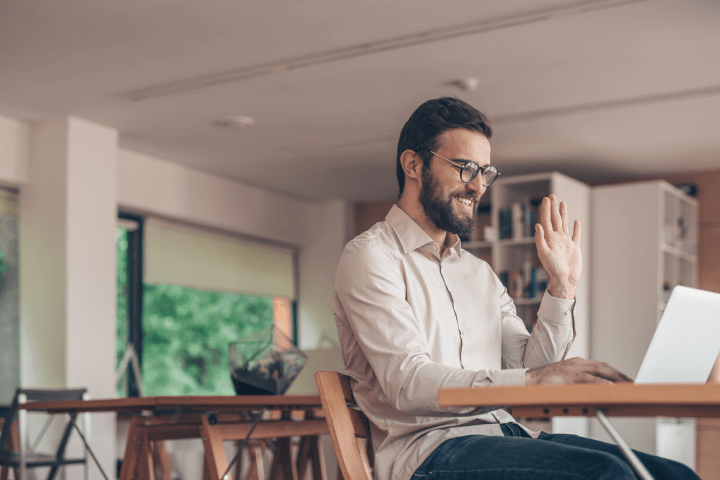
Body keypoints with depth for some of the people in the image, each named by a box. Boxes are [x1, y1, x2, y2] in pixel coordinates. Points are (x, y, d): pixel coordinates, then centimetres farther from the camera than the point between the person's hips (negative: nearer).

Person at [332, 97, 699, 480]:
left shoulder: (479, 272, 23)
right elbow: (407, 383, -16)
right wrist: (533, 378, -25)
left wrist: (561, 287, 7)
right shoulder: (371, 257, -2)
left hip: (504, 434, 7)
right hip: (428, 447, -7)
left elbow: (529, 367, 15)